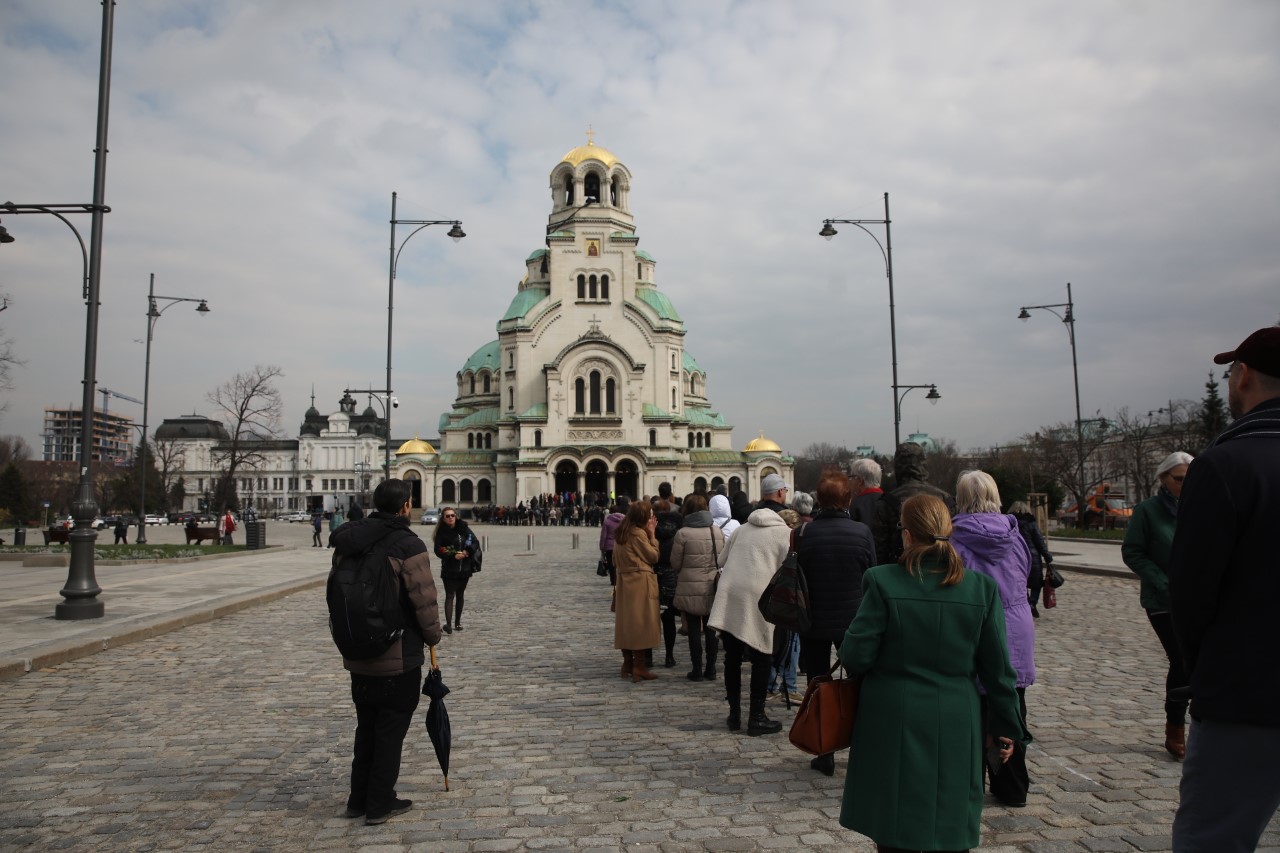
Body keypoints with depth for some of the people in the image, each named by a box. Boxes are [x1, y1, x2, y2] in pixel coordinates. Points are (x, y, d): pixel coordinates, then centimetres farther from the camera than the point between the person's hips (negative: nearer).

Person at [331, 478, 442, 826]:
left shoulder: (346, 544, 4)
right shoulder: (408, 546, -19)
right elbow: (424, 601, -19)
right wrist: (433, 636, -1)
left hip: (358, 656, 7)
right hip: (399, 657, -7)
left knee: (366, 728, 20)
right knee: (391, 731, 7)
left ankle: (359, 799, 29)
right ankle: (380, 804, 16)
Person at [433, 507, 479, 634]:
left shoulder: (464, 529, 4)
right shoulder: (442, 532, -5)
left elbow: (475, 543, 4)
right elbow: (438, 551, -10)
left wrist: (467, 551, -15)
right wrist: (453, 556, -22)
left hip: (465, 569, 4)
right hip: (449, 570, -4)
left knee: (460, 595, 13)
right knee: (450, 595, -12)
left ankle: (457, 623, 22)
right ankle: (448, 624, -19)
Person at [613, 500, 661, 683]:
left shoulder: (622, 533, 12)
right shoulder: (638, 533, -14)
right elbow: (653, 556, -10)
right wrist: (651, 534, -4)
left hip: (625, 582, 9)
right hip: (640, 584, -9)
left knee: (626, 623, 12)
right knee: (640, 624, -4)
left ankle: (628, 664, 20)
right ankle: (639, 668, -2)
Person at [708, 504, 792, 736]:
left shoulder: (742, 529, 22)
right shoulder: (785, 533, 7)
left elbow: (722, 561, 25)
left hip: (727, 595, 5)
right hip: (757, 597, -5)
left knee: (732, 658, 12)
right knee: (761, 660, 7)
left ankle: (734, 714, 21)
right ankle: (756, 718, 10)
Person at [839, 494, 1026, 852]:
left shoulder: (882, 581, -13)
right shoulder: (982, 587, -4)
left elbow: (856, 656, -13)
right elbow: (997, 667, 1)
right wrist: (1008, 727, 12)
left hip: (893, 726, -2)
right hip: (955, 727, 2)